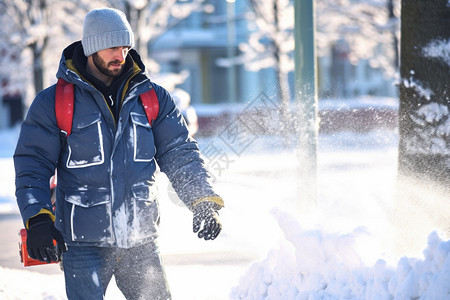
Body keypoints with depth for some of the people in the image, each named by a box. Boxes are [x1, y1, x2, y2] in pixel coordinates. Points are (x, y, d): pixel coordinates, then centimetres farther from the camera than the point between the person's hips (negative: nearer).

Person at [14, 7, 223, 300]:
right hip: (83, 243, -3)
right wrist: (38, 219, -14)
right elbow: (32, 165, -1)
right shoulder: (52, 103, -1)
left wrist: (203, 202, -6)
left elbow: (180, 153, 7)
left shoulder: (153, 98, 7)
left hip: (141, 242, 3)